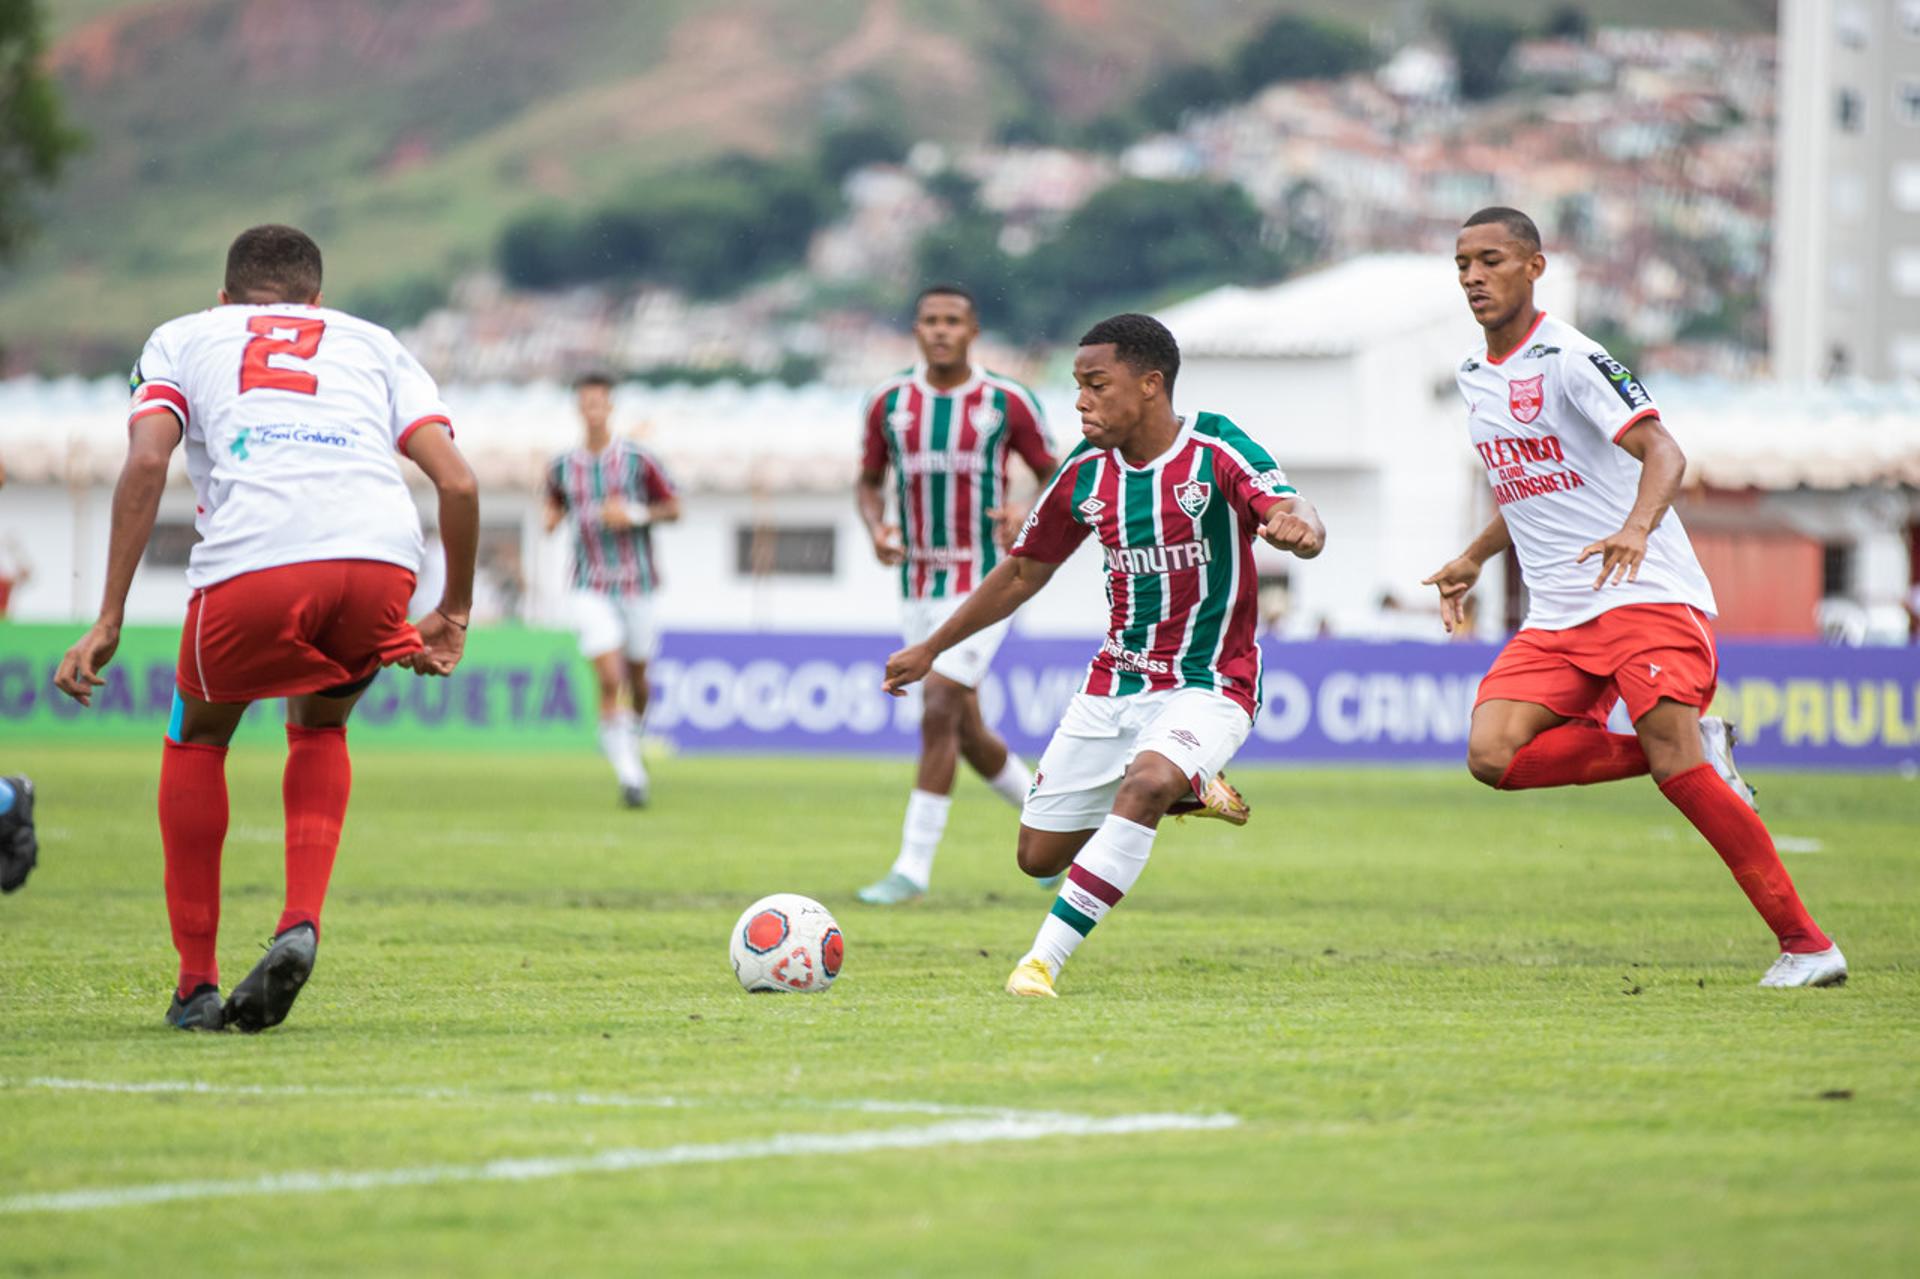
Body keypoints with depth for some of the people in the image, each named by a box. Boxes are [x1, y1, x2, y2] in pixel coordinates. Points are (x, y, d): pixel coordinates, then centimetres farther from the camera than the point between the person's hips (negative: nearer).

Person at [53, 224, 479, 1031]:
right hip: (380, 561, 2)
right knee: (320, 729, 32)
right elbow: (457, 483, 17)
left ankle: (196, 985, 23)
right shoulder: (372, 344, 32)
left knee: (199, 737, 27)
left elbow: (146, 461, 7)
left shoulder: (183, 337, 27)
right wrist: (453, 615, 28)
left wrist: (109, 623, 5)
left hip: (252, 565, -2)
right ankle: (301, 925, 9)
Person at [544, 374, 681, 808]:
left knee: (636, 678, 9)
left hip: (636, 584, 0)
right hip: (591, 588, 0)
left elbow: (673, 508, 2)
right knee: (609, 679, -15)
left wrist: (635, 514, -15)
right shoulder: (562, 466, 3)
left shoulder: (637, 460, -4)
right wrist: (553, 517, -2)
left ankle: (633, 735, 41)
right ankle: (629, 773, -12)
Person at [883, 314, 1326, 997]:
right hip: (1115, 683, 6)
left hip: (1209, 685, -6)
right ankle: (1181, 790, 32)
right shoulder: (1086, 473, 2)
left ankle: (1044, 960, -32)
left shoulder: (1216, 452, -13)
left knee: (1145, 784, -36)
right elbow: (1022, 573, 16)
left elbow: (1296, 516, -28)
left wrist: (1297, 527, -54)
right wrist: (930, 649, 19)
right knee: (1039, 855, 5)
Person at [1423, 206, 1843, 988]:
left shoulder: (1567, 358, -10)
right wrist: (1473, 560, 29)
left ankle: (1805, 944, -14)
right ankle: (1695, 749, 0)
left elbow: (1661, 453, -22)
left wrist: (1637, 527, -40)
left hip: (1648, 596, -7)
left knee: (1673, 759, -22)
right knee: (1494, 755, -15)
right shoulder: (1475, 376, 15)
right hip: (1556, 618, 7)